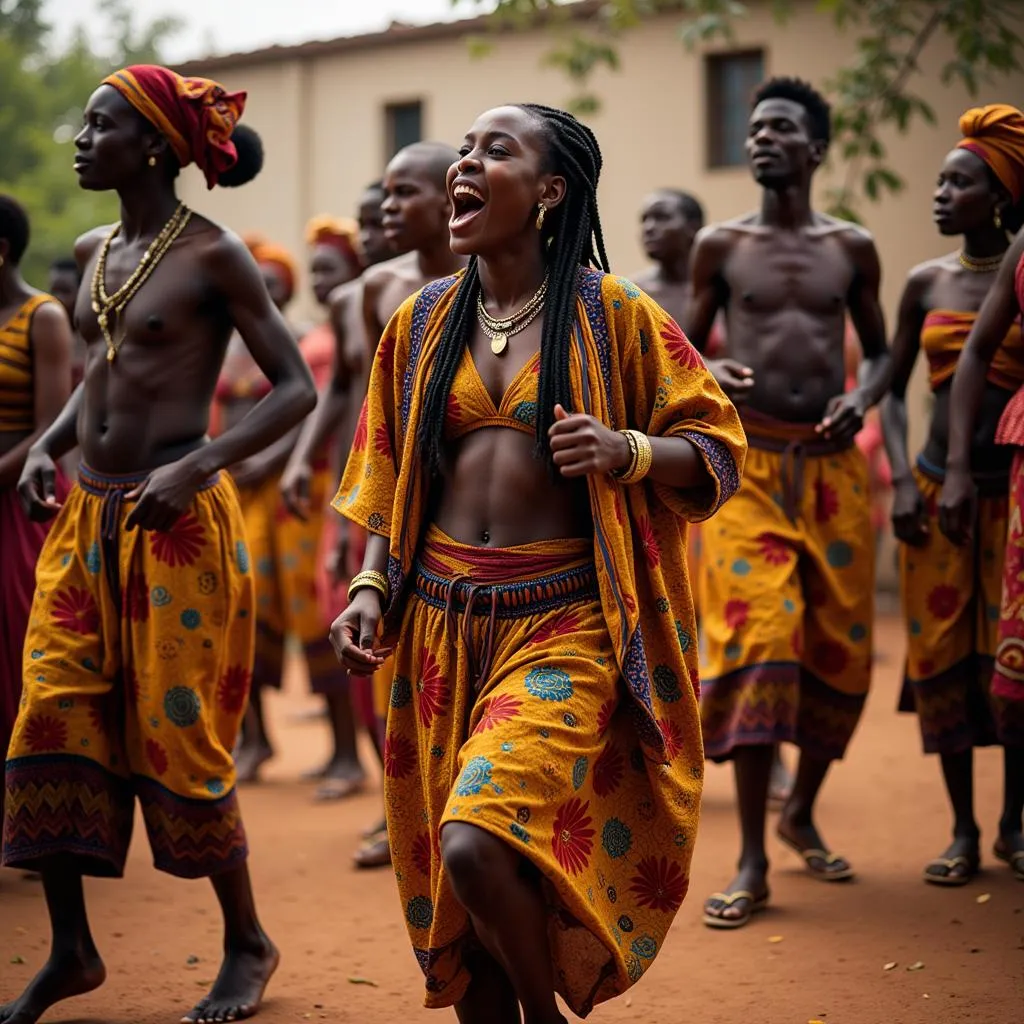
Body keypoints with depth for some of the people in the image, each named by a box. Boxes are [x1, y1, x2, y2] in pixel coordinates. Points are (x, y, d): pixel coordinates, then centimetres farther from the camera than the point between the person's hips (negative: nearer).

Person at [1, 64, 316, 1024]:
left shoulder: (212, 254, -9)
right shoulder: (94, 250, 11)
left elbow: (296, 388, -10)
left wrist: (197, 468, -21)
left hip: (176, 521, -7)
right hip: (85, 515, 7)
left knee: (175, 739, -1)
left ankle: (247, 944, 18)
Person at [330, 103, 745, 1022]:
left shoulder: (613, 315, -2)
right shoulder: (422, 323, 11)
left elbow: (717, 446, 1)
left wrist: (625, 451, -17)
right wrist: (370, 588, 3)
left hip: (562, 620, -5)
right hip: (440, 619, 5)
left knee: (479, 845, -21)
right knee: (449, 879, 7)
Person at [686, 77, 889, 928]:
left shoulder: (852, 248, 9)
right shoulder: (720, 245, 5)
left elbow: (880, 351, 16)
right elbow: (688, 347, 12)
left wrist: (862, 399, -5)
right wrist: (710, 373, -11)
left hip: (833, 467, 3)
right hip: (750, 465, -2)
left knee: (840, 649, 7)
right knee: (756, 643, -14)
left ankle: (802, 813, 32)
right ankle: (752, 864, -10)